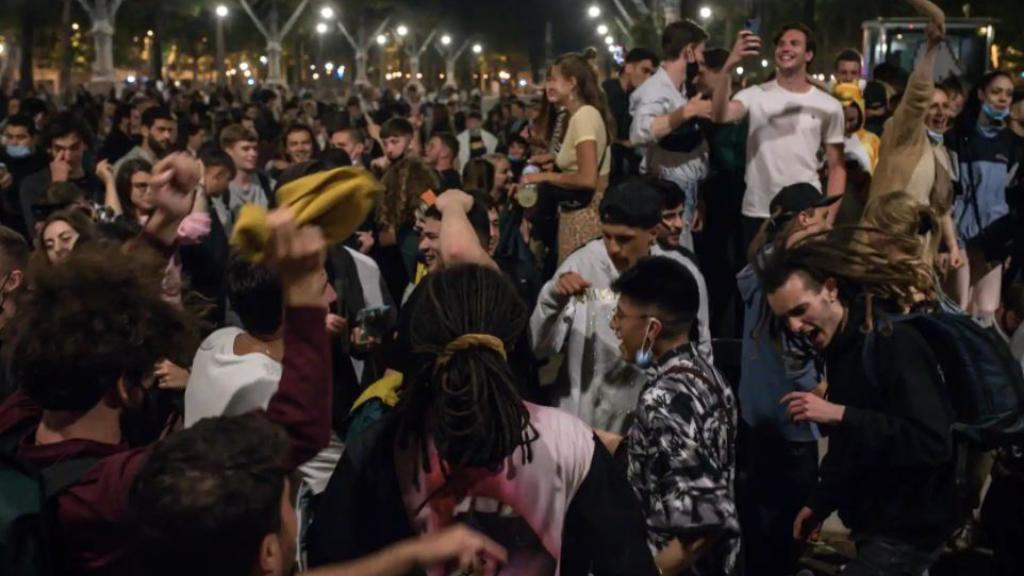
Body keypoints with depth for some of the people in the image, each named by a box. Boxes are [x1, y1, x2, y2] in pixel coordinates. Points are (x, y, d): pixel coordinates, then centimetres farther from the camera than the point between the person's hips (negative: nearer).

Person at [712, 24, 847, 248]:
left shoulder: (828, 106, 5)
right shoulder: (755, 95, 1)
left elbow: (836, 167, 6)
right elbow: (719, 116, -20)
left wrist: (829, 217, -4)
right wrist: (729, 67, -33)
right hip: (757, 214, 0)